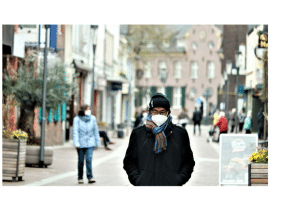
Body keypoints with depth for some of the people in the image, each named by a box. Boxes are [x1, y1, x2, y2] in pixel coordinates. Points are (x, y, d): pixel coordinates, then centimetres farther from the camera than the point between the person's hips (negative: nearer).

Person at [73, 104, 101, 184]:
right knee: (81, 161, 5)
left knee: (89, 159, -12)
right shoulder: (77, 119, -4)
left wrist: (97, 142, 12)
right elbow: (75, 132, -8)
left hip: (90, 143, 1)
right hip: (81, 144, -1)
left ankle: (90, 177, -14)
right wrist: (76, 143, -16)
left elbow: (95, 131, 12)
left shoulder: (92, 118, 4)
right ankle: (80, 178, 17)